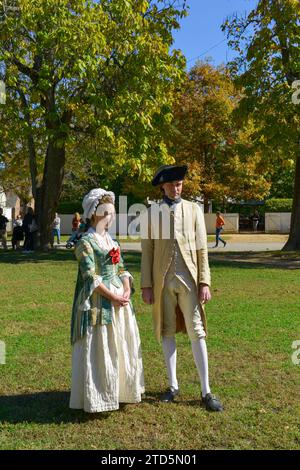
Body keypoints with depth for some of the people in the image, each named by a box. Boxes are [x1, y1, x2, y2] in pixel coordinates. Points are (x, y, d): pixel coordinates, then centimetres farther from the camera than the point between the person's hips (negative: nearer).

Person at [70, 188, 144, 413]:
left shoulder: (111, 240, 13)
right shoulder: (86, 242, -10)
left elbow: (121, 269, 12)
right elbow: (90, 277, -16)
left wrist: (127, 291, -5)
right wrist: (113, 297, -17)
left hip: (120, 298, 8)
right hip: (98, 302, -8)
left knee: (122, 347, 13)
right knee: (99, 350, -1)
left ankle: (119, 391, 28)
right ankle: (97, 397, 12)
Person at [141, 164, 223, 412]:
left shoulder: (194, 210, 3)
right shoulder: (150, 213, 4)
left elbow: (202, 249, 1)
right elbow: (147, 252, 4)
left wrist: (205, 283, -5)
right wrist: (146, 286, 0)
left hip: (188, 280, -1)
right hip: (163, 281, 1)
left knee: (197, 332, -1)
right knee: (167, 332, 9)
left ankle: (206, 392, 8)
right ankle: (173, 385, 23)